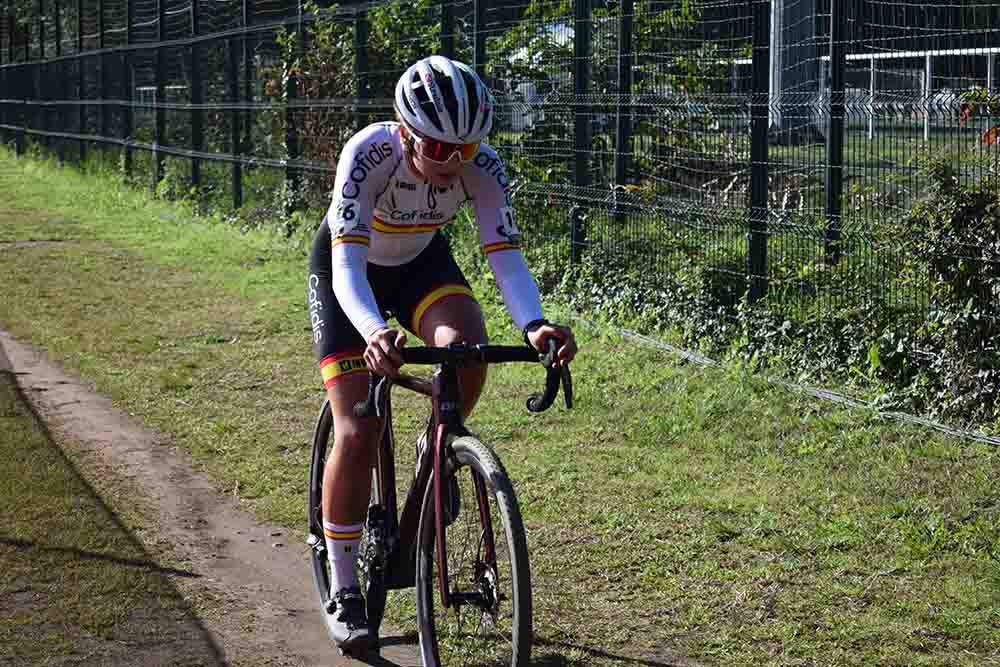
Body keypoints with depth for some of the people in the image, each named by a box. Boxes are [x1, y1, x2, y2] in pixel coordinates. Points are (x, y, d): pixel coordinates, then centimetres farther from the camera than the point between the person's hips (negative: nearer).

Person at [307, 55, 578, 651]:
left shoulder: (483, 167, -28)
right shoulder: (370, 154, -36)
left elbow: (506, 256, -33)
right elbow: (348, 263, -43)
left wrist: (534, 325, -53)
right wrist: (375, 332, -62)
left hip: (420, 261, 2)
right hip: (348, 271, -2)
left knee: (467, 348, -31)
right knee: (357, 434, -12)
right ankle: (343, 590, 3)